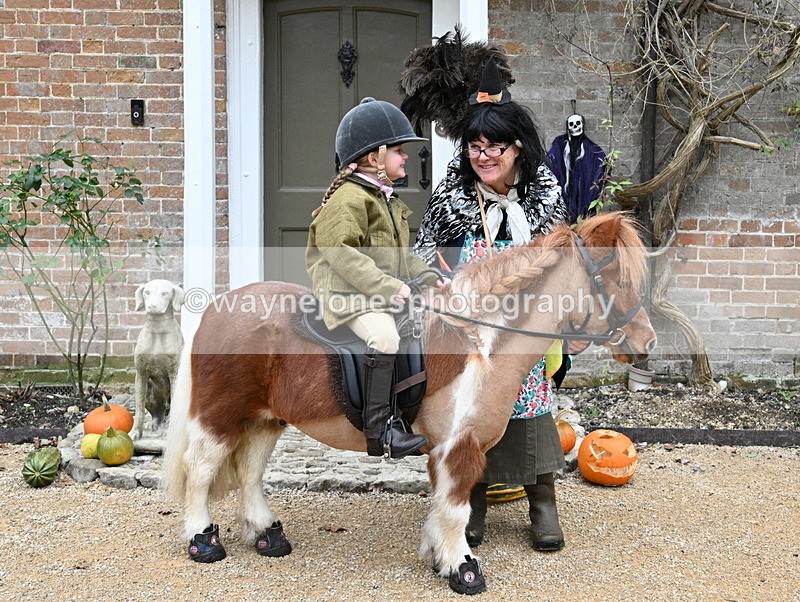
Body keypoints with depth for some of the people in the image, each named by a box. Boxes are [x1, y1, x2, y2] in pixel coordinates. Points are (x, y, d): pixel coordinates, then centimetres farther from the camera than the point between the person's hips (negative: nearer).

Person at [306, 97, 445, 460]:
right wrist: (389, 287, -26)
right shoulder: (348, 198, -11)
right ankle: (378, 432, -27)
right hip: (350, 294, -10)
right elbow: (341, 253, -22)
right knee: (384, 335, -32)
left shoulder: (388, 200, 21)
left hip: (388, 293, 10)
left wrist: (426, 276, 9)